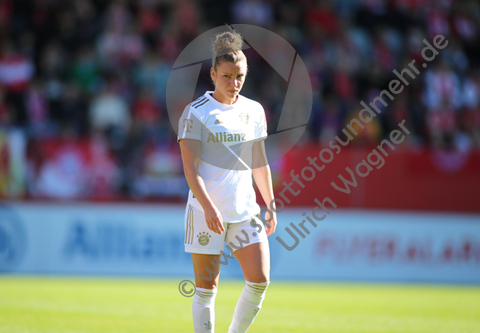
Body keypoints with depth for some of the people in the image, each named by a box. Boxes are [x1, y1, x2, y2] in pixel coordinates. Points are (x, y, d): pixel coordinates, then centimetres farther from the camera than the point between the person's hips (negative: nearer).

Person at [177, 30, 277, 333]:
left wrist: (271, 205, 15)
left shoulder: (254, 111, 10)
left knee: (260, 280, -6)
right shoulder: (196, 112, -6)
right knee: (207, 287, -1)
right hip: (206, 210, -5)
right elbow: (190, 166, -11)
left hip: (245, 209, 5)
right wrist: (208, 206, -22)